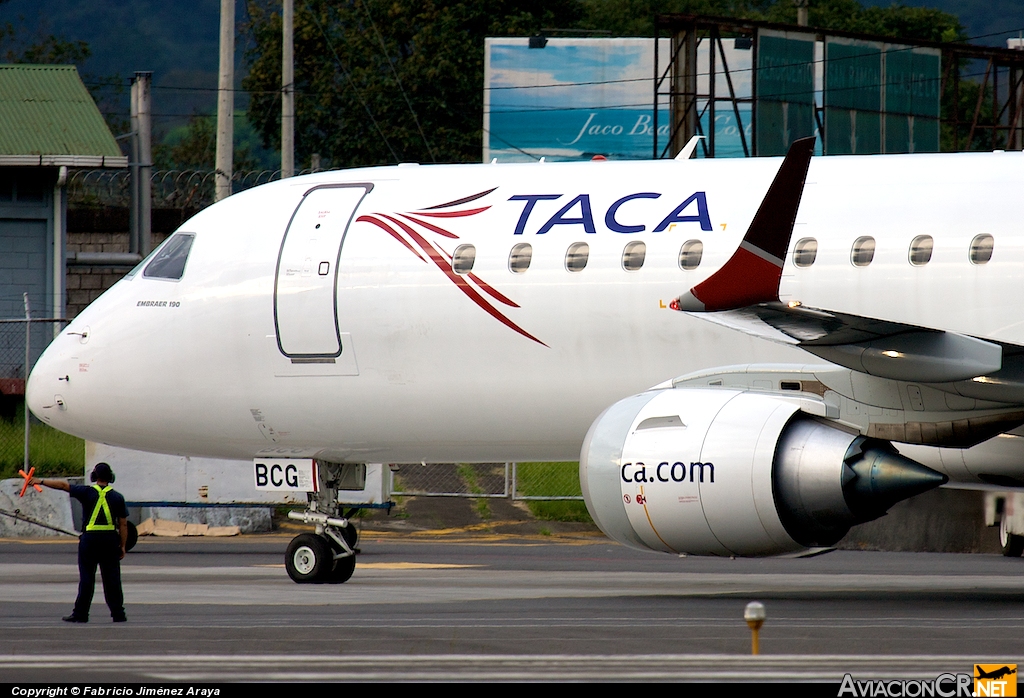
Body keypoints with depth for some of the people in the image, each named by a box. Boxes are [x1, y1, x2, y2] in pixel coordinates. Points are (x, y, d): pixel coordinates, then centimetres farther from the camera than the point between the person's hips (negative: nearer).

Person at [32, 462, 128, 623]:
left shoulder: (87, 492, -3)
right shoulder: (117, 497, 3)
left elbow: (64, 485, -5)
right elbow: (123, 524, 4)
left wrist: (41, 481, 1)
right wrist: (122, 546, 9)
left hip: (90, 537, -2)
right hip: (110, 538, 2)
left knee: (86, 577, 2)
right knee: (112, 578, 5)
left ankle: (80, 613, 1)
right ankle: (118, 613, 6)